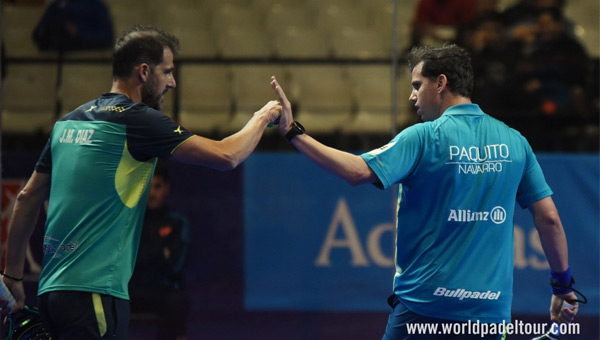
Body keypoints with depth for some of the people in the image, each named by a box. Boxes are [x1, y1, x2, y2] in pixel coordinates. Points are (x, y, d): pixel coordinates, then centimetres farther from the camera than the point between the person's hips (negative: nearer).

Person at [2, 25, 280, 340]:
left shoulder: (69, 121, 16)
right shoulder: (136, 119, -7)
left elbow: (28, 198, 20)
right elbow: (226, 156, -10)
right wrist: (262, 118, 9)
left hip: (51, 290, 8)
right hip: (93, 291, -8)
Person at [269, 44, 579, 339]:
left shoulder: (423, 138, -7)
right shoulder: (514, 142, 6)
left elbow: (358, 171, -20)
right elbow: (549, 218, 7)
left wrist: (294, 133, -16)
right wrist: (562, 285, 18)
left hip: (423, 306, -4)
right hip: (490, 311, 4)